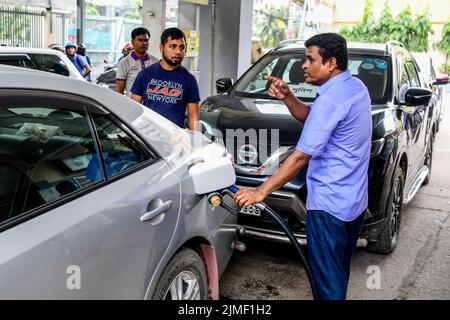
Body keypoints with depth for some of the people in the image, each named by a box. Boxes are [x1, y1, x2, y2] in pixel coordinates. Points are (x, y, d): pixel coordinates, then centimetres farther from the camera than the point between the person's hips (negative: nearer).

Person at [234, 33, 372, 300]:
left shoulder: (330, 99, -21)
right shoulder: (355, 86, 7)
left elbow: (301, 157, -22)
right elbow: (309, 117, 15)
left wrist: (262, 191, -17)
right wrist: (287, 96, -3)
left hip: (329, 203, -10)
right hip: (356, 200, 10)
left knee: (327, 276, 4)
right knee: (340, 272, 23)